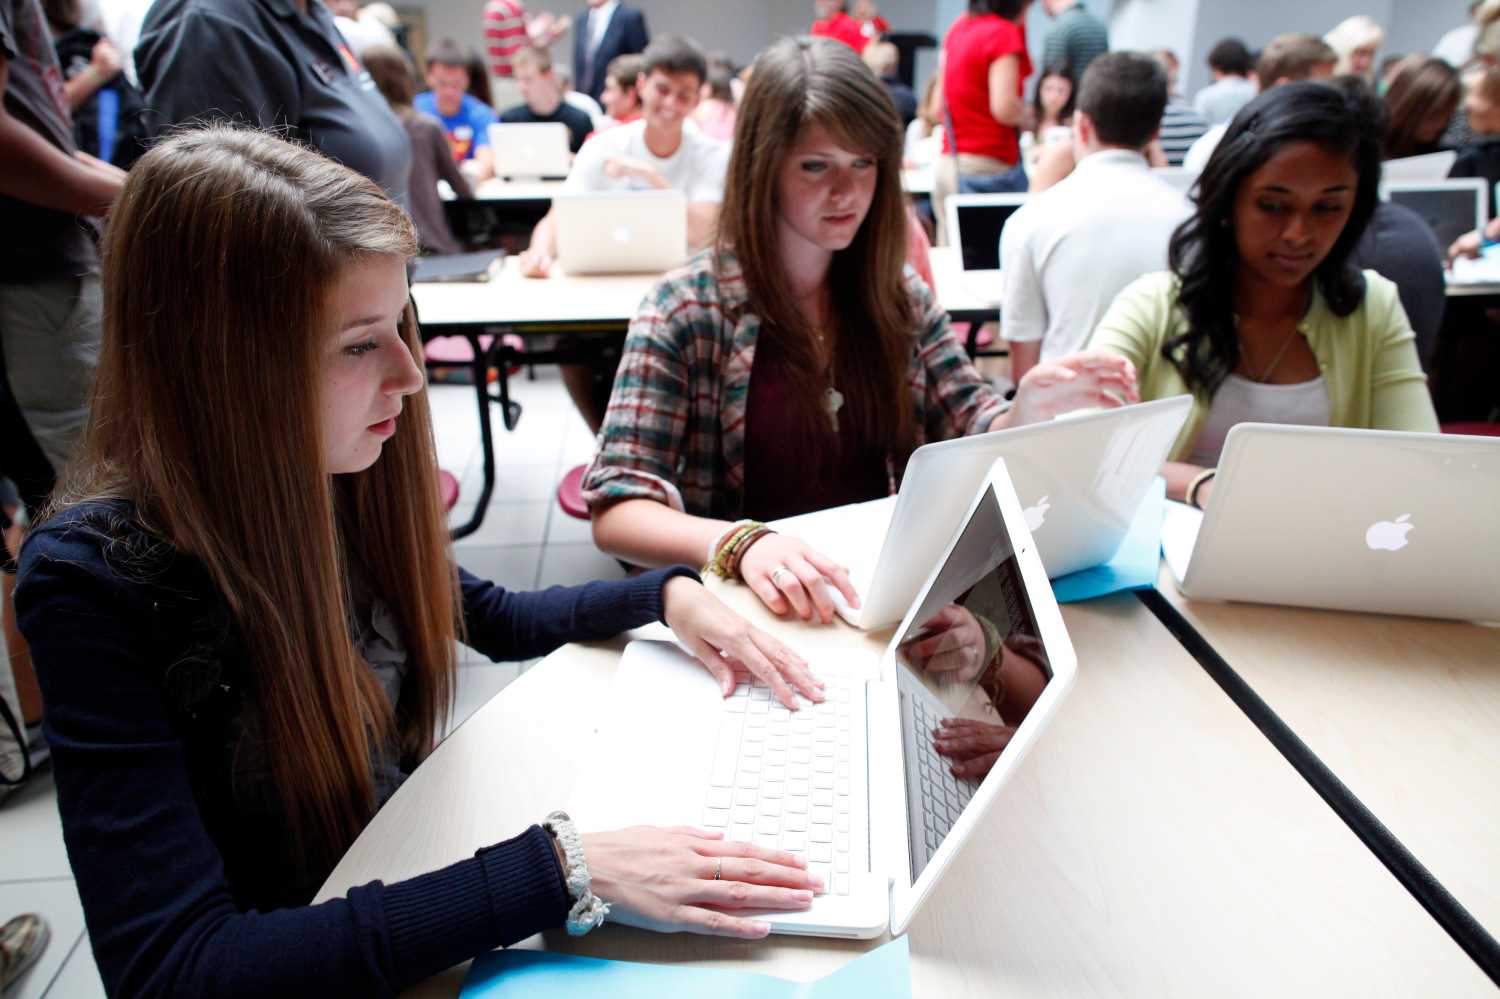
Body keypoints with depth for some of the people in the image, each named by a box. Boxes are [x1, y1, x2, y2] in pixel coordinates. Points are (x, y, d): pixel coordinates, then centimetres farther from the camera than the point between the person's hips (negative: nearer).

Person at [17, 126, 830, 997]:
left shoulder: (337, 485, -8)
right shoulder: (94, 578, -23)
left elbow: (497, 620, 10)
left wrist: (670, 594, -6)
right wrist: (560, 871, -35)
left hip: (420, 877, 5)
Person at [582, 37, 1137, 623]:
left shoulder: (900, 298, 6)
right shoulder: (685, 309, -9)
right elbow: (616, 511, -13)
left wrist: (1029, 411, -17)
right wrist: (738, 543, -32)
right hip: (756, 602, -3)